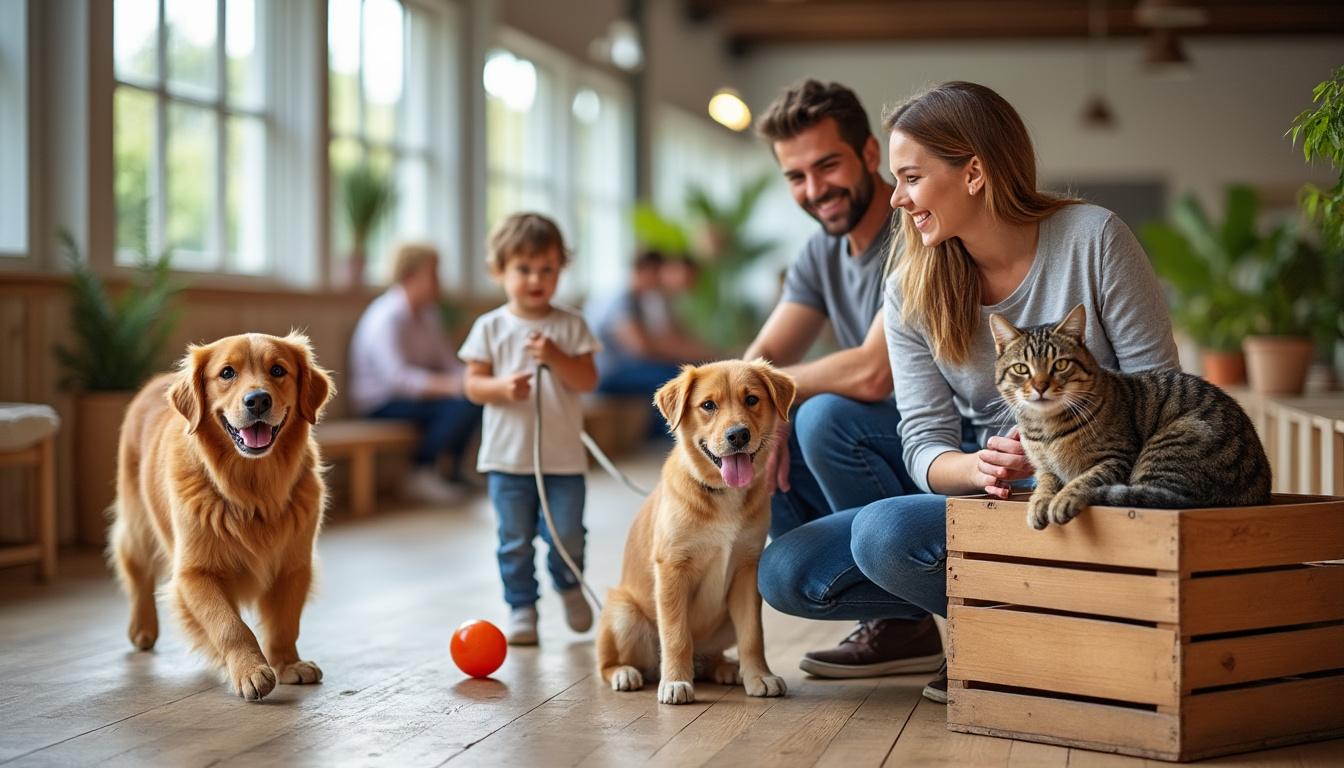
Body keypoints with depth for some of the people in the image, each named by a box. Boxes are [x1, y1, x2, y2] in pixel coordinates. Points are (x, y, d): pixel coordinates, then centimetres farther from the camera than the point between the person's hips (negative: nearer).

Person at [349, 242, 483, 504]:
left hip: (413, 393, 9)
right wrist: (450, 385, -39)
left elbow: (449, 362, 5)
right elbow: (398, 376, -30)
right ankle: (421, 475, -16)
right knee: (461, 404, -27)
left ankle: (455, 469, 2)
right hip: (382, 404, -9)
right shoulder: (386, 318, -19)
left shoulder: (428, 315, 10)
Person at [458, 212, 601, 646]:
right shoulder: (490, 327, 1)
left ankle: (569, 586, 33)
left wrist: (555, 357, -20)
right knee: (515, 541, 4)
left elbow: (588, 381, -4)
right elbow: (473, 384, 0)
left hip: (563, 456, 0)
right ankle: (521, 607, 18)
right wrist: (503, 387, -20)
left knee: (567, 536, 5)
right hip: (507, 456, 0)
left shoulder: (571, 325, 1)